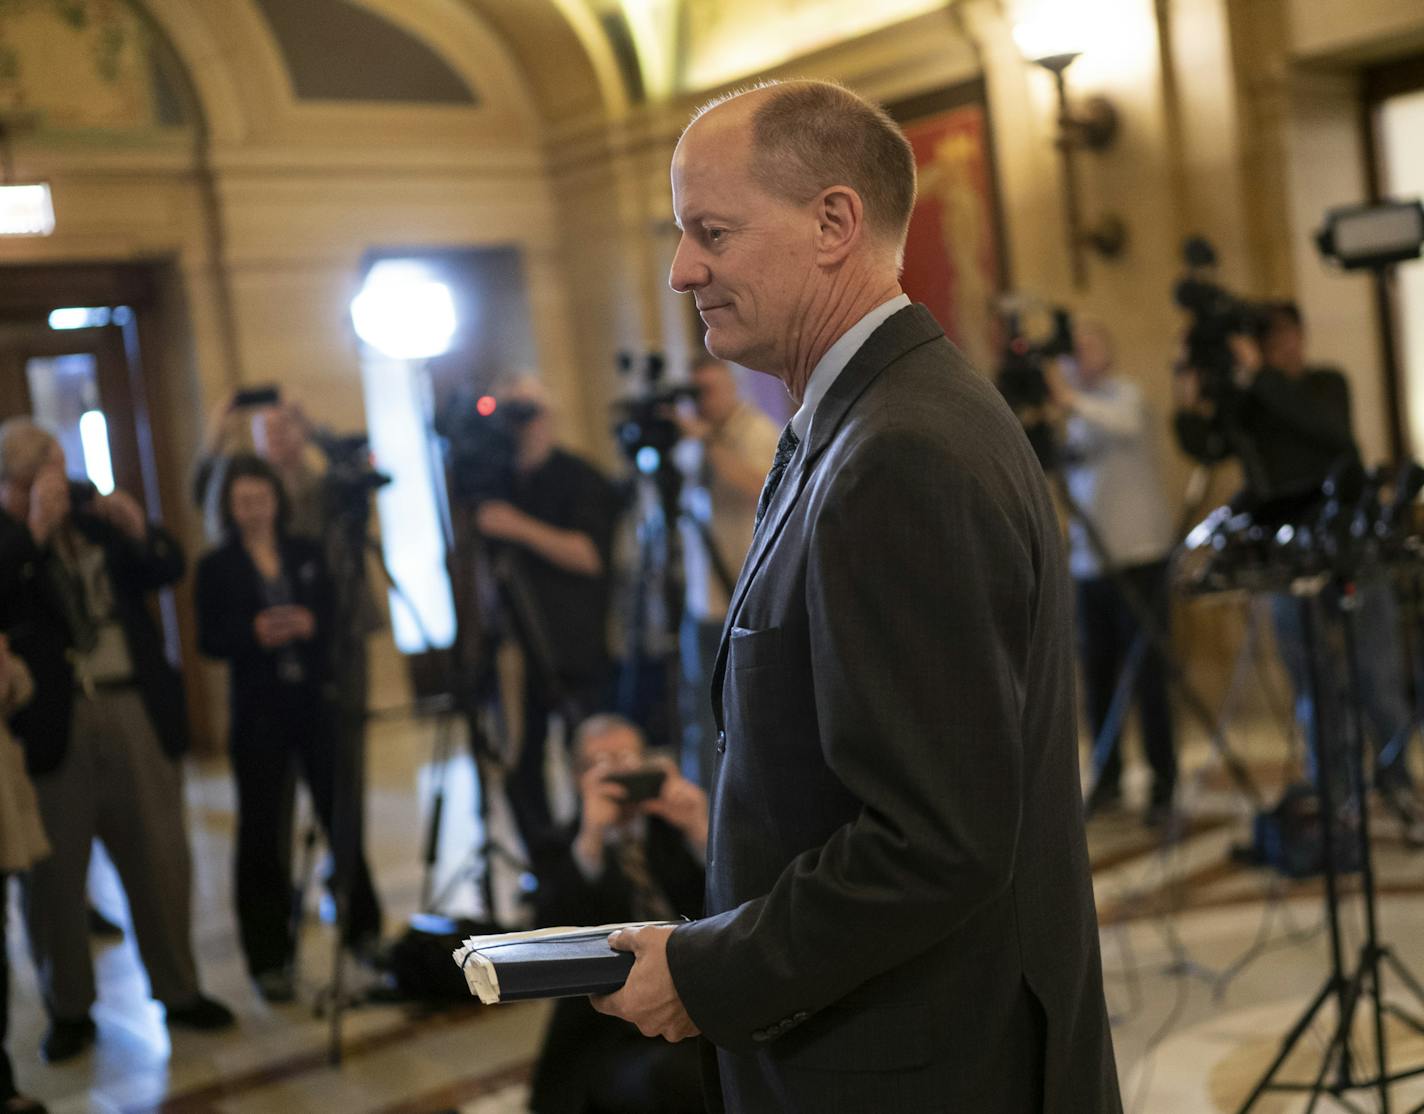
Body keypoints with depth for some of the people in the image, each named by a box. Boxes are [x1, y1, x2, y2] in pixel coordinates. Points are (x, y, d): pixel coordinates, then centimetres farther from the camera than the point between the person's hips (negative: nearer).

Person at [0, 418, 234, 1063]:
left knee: (161, 861, 9)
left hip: (135, 713, 4)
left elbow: (170, 570, 14)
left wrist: (139, 532, -4)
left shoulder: (92, 509, 9)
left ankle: (179, 991, 24)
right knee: (53, 874, 3)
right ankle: (68, 1010, 21)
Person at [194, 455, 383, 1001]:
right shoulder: (216, 567, 3)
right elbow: (210, 640, -3)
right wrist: (255, 632, -20)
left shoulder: (308, 553, 9)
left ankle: (363, 928, 23)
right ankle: (269, 958, 10)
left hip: (318, 701, 2)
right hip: (259, 711, -2)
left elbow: (339, 613, 6)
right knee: (262, 832, 1)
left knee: (342, 814, 5)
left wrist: (310, 623, -14)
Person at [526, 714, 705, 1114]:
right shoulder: (560, 854, 12)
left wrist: (701, 831, -10)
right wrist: (590, 838, -18)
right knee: (677, 1076, -36)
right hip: (616, 1036, -2)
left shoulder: (676, 829, 17)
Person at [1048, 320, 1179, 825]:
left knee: (1148, 673, -5)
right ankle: (1107, 778, 17)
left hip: (1138, 555, -6)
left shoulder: (1125, 394, -3)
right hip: (1088, 560, 6)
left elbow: (1125, 424, -28)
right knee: (1097, 673, 6)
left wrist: (1071, 402, -41)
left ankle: (1163, 784, 2)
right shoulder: (1078, 417, 17)